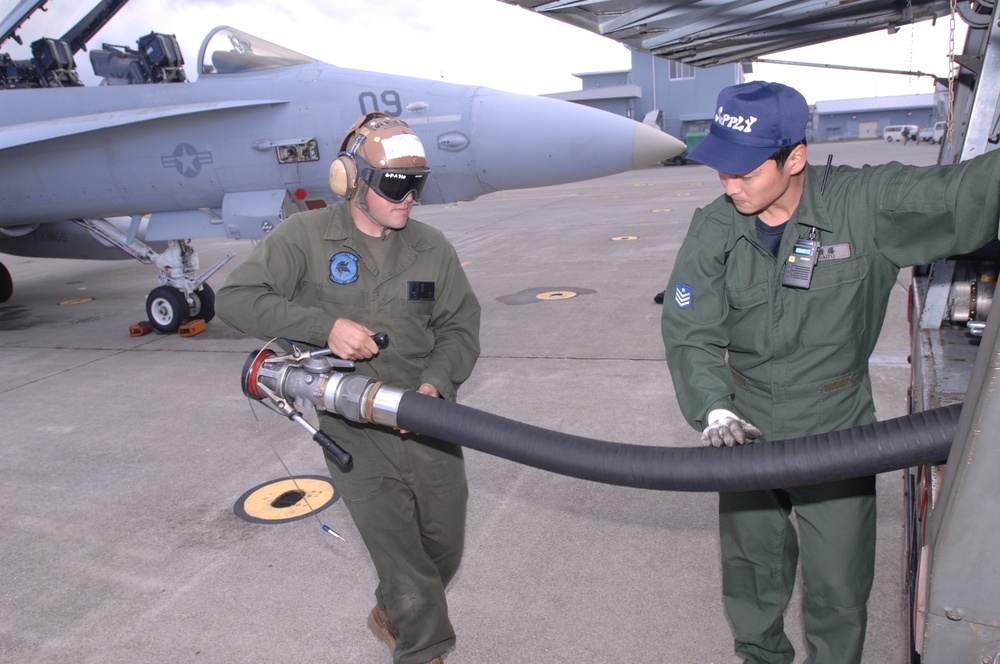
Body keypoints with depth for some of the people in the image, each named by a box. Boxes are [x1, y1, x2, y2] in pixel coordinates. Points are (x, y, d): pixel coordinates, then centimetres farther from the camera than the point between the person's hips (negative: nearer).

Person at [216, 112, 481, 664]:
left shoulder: (431, 247, 3)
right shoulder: (306, 236, -6)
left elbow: (460, 326, 6)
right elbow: (235, 298, -9)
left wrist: (435, 383, -14)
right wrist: (325, 325, -21)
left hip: (428, 425, 4)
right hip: (356, 435, -4)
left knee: (443, 553, 18)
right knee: (412, 585, -3)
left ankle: (389, 617, 49)